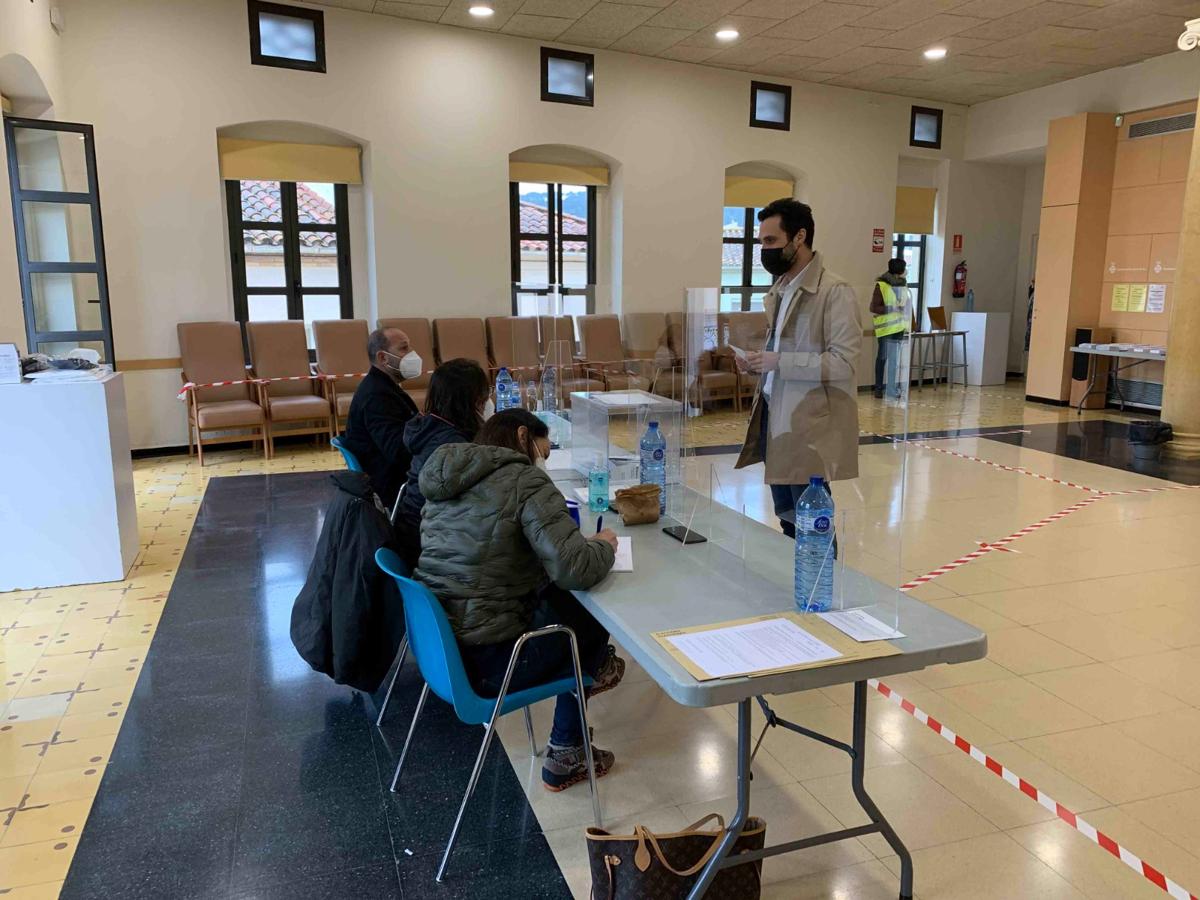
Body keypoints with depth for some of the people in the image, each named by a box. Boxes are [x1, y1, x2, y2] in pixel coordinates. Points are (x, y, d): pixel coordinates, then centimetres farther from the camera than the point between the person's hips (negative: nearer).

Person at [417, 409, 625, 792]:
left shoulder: (449, 479, 8)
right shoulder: (526, 481, -15)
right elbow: (573, 569, -24)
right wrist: (604, 546, -2)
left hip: (436, 642, 8)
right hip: (485, 662, -7)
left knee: (559, 599, 20)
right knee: (590, 610, 15)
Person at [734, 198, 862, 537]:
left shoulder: (835, 291, -13)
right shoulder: (779, 290, 13)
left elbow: (842, 362, -19)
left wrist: (779, 362, -22)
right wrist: (759, 362, 3)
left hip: (809, 426, -8)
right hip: (775, 415, 8)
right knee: (787, 522, 16)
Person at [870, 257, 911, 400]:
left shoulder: (903, 284, 10)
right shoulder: (881, 285, -10)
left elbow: (908, 305, 18)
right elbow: (874, 308, -13)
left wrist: (909, 324, 10)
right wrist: (894, 308, -20)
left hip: (900, 328, 6)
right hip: (886, 328, -6)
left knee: (896, 359, 7)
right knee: (883, 358, 2)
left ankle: (894, 389, 14)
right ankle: (879, 389, 12)